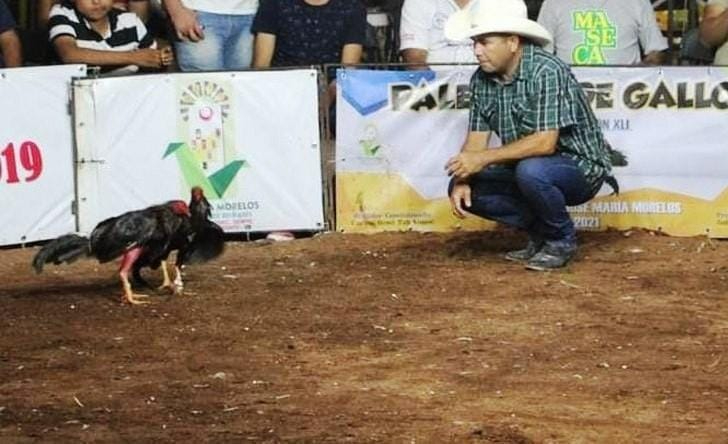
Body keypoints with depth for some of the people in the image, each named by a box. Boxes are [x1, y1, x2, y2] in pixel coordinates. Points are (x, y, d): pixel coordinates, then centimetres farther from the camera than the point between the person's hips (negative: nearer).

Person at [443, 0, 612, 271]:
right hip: (524, 167, 8)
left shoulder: (546, 72, -24)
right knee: (463, 189, -8)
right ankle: (541, 231, 8)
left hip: (580, 166, -8)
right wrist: (462, 180, -19)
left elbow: (545, 143, -31)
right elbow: (476, 139, 0)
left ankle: (561, 240, -9)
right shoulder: (482, 79, -1)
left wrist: (483, 158, -30)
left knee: (531, 171, -37)